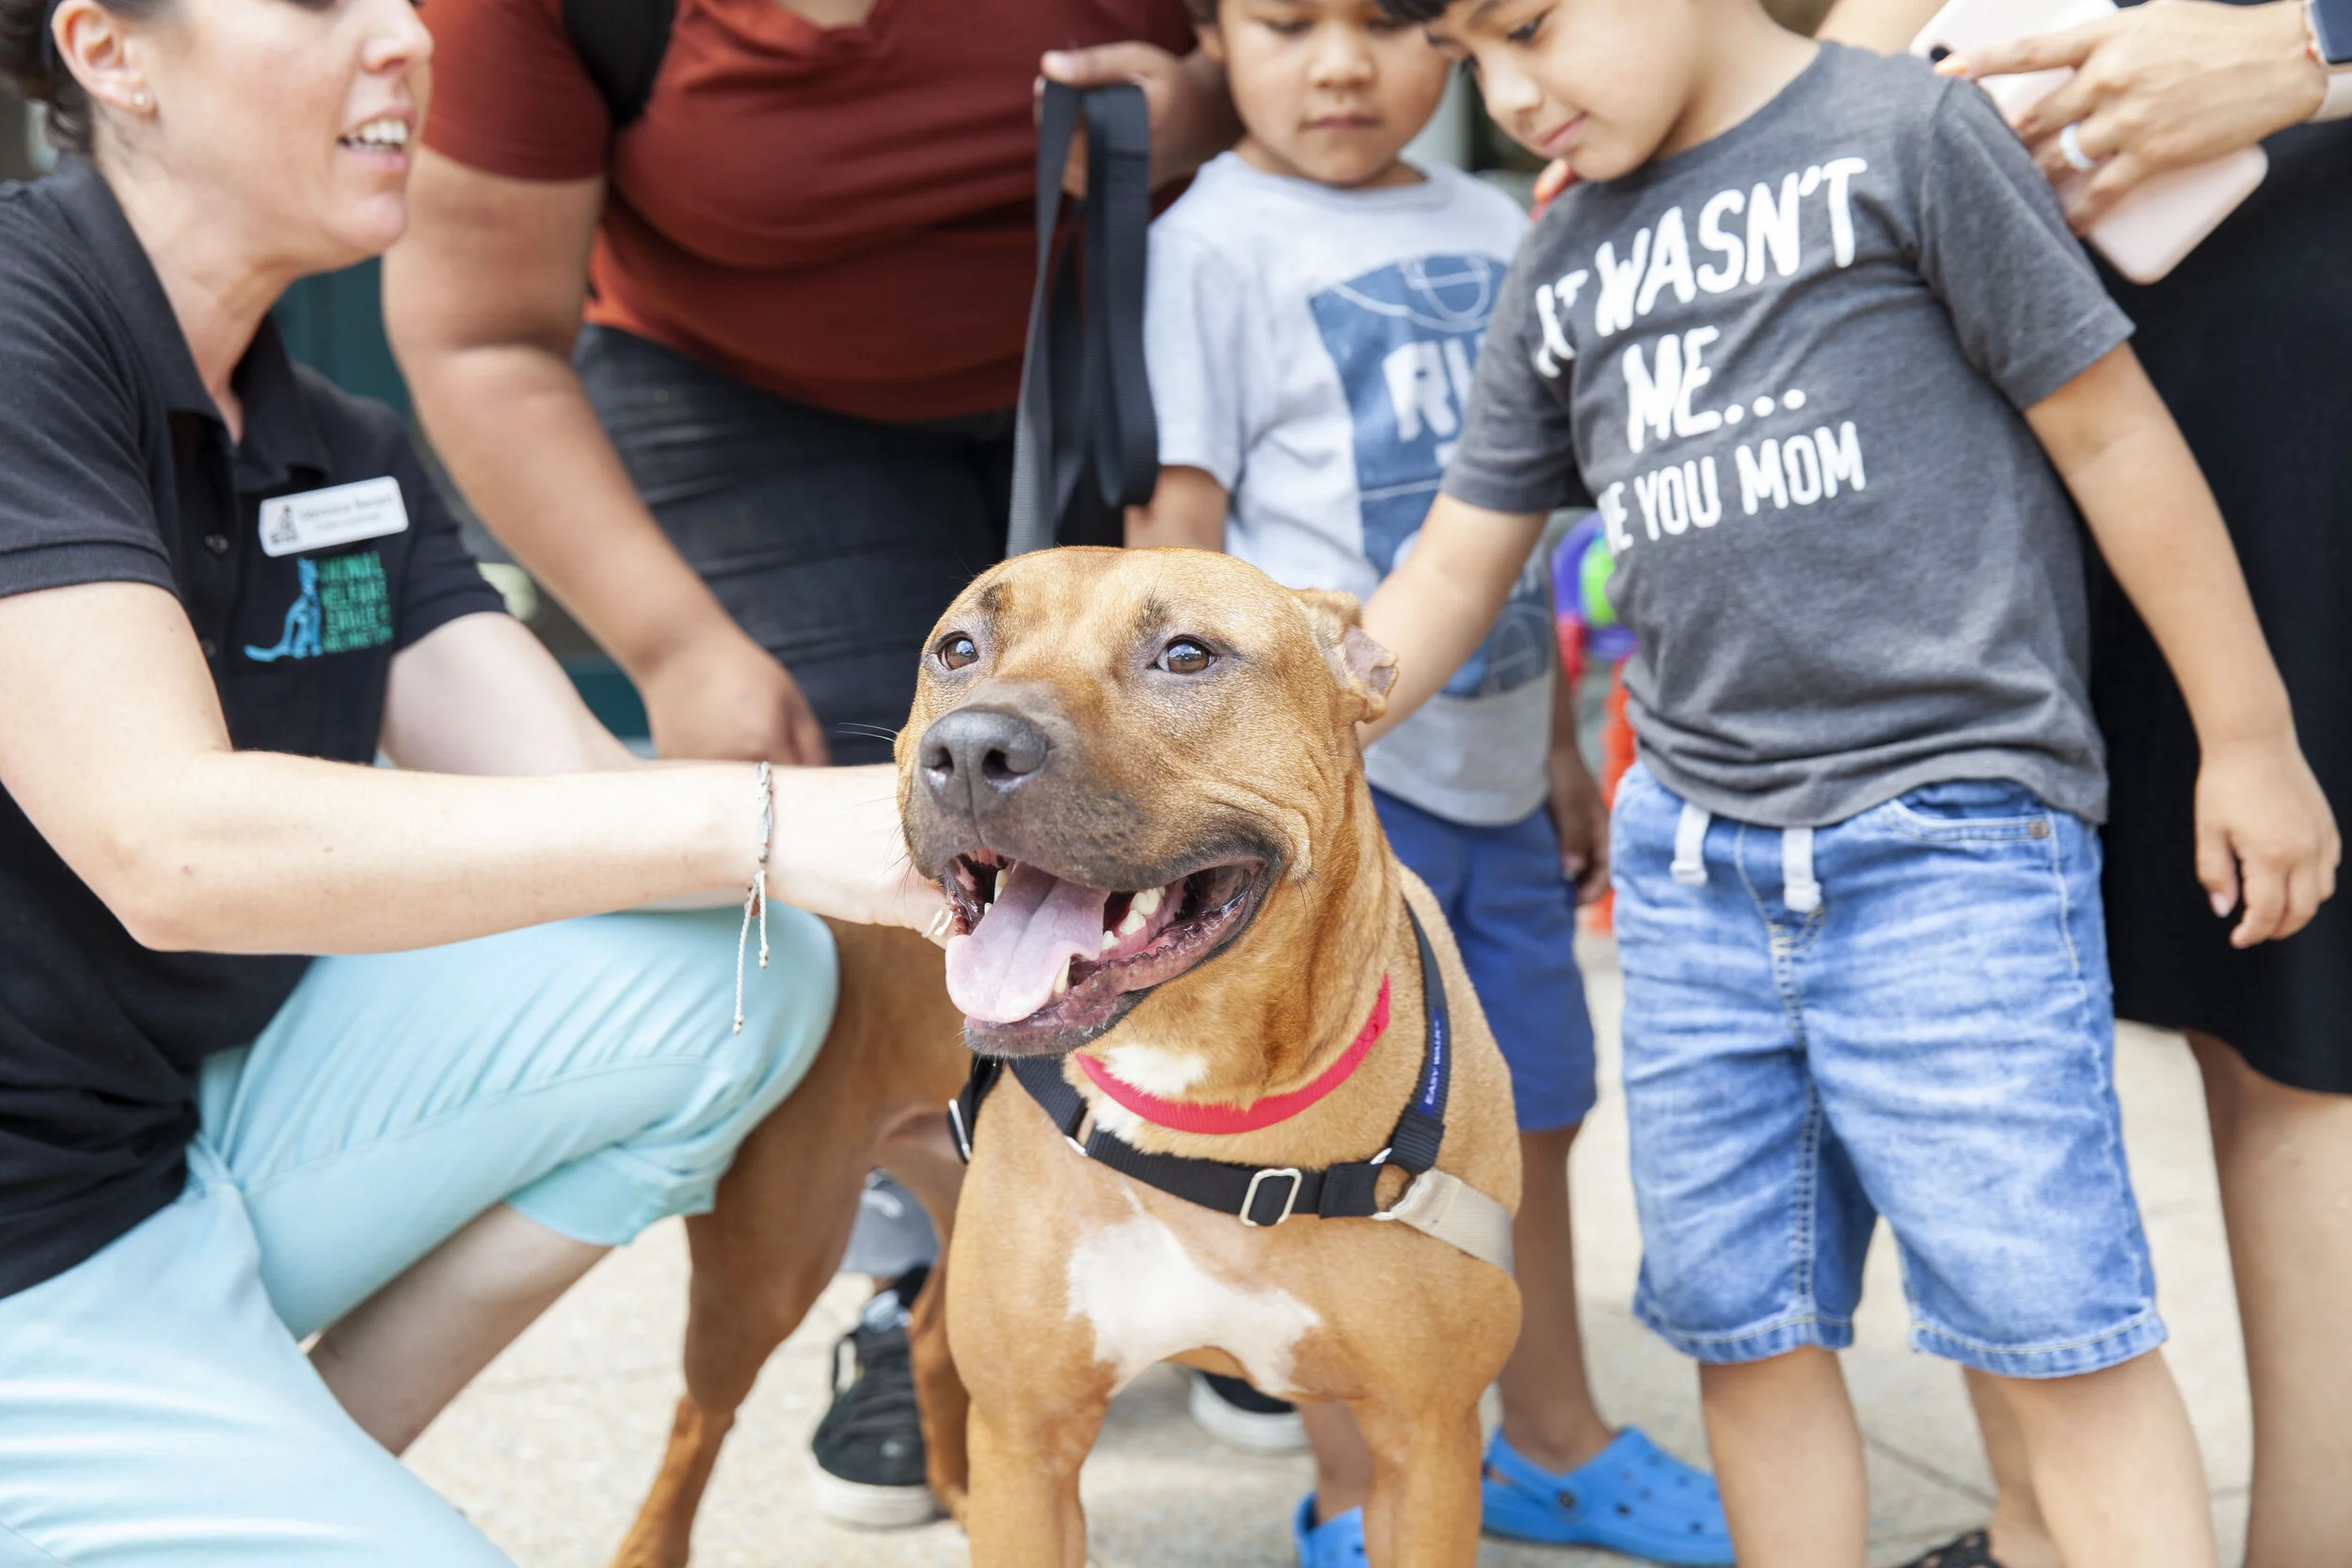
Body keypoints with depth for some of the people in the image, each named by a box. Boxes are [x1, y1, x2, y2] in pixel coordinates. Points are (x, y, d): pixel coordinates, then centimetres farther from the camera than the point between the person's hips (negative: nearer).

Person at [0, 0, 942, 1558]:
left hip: (203, 1131, 8)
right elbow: (170, 847, -29)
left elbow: (593, 800, -3)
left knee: (740, 971, -7)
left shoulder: (345, 457, 6)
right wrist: (762, 821, -33)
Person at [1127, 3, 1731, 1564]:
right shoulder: (1216, 240, -7)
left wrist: (1563, 742, 19)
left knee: (1525, 1124, 17)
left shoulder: (1493, 229, 12)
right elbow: (1177, 521, -11)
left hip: (1494, 771, 7)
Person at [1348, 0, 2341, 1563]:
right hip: (1689, 856, 6)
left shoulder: (1903, 133, -4)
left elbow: (2108, 431, -2)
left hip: (1950, 833, -6)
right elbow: (1454, 571, 16)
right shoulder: (1558, 273, 14)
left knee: (2056, 1331, -5)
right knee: (1746, 1327, 10)